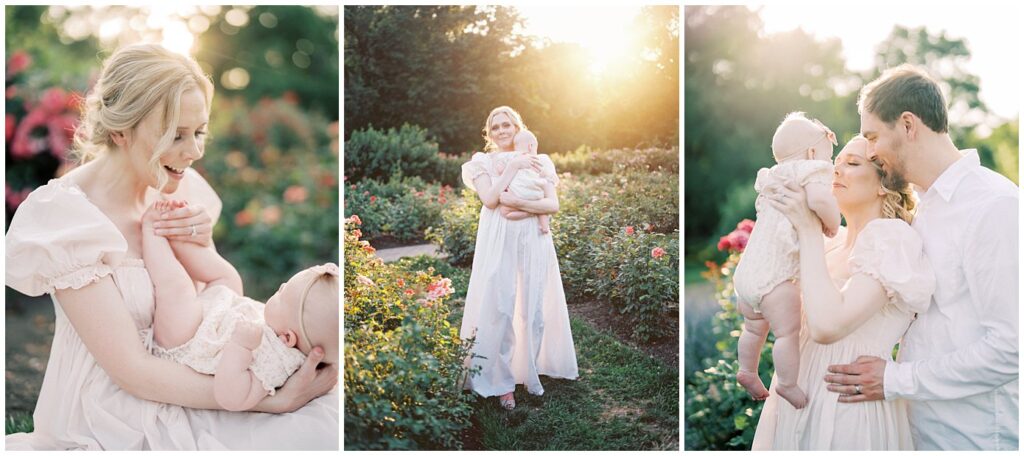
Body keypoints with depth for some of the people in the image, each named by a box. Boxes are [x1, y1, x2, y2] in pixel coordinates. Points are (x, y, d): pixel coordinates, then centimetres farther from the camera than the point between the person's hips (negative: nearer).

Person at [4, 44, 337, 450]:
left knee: (325, 422, -16)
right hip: (115, 423, -6)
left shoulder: (180, 190, 0)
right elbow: (131, 370, -21)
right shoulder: (65, 218, -18)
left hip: (189, 388, 6)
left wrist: (202, 244, -11)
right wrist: (274, 400, -25)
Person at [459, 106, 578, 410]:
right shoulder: (483, 162, 6)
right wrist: (513, 167, -11)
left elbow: (553, 204, -2)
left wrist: (518, 202, -14)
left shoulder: (537, 162, 10)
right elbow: (490, 199, -11)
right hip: (498, 241, -2)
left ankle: (531, 373, 21)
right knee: (499, 308, -5)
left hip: (534, 240, 2)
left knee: (534, 308, 5)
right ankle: (502, 381, 3)